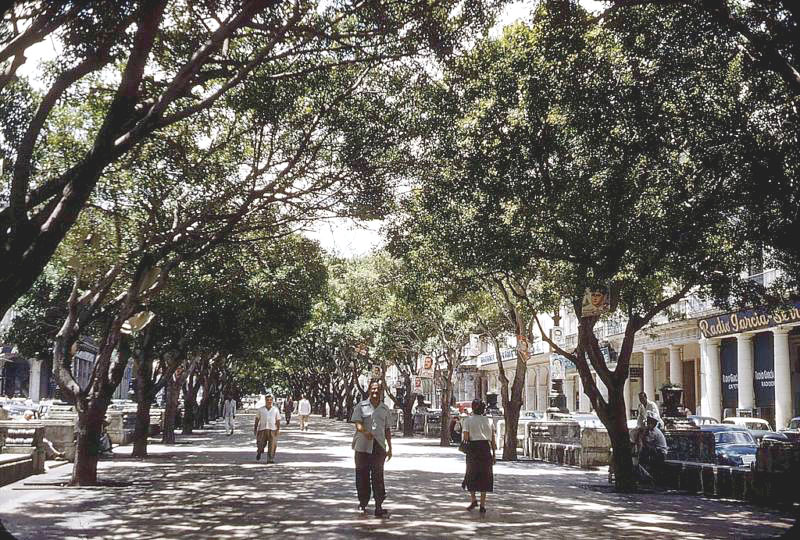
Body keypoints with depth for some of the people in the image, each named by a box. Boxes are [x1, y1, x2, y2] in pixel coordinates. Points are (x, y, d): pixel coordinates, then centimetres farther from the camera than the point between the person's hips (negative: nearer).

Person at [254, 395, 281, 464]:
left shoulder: (275, 409, 6)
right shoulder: (260, 409, 7)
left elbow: (278, 420, 5)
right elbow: (257, 419, 11)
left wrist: (278, 429, -4)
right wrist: (255, 428, 8)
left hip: (272, 429, 0)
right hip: (262, 429, 0)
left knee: (272, 445, -8)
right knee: (261, 444, 0)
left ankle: (270, 459, -1)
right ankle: (259, 452, 33)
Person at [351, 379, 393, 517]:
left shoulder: (385, 409, 13)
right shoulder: (361, 406, 2)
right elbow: (358, 424, -10)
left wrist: (390, 448, 17)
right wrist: (365, 432, -31)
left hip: (379, 447, 2)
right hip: (363, 446, -2)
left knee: (378, 477, -5)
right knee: (362, 476, 5)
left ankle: (379, 507, -6)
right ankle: (363, 503, 19)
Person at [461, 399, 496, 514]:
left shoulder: (467, 420, -2)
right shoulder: (489, 420, 7)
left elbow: (465, 437, -11)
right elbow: (493, 439, 4)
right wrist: (494, 454, 8)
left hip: (473, 448, -2)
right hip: (486, 448, 2)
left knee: (471, 475, 16)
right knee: (485, 477, 8)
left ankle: (473, 499, 3)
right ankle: (483, 505, 5)